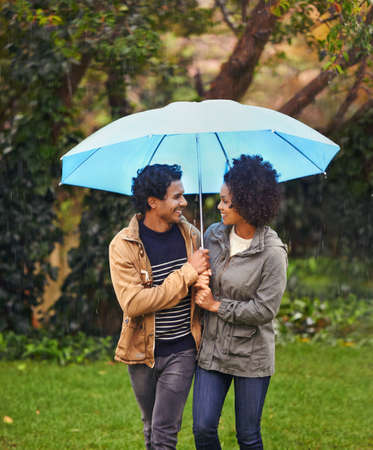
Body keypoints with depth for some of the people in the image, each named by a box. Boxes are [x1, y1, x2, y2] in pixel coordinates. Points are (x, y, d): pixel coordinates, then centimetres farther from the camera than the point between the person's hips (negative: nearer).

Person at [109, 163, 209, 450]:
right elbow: (133, 303, -22)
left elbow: (204, 276, 20)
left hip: (182, 351, 1)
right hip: (143, 351, -1)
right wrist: (188, 273, -22)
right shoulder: (123, 246, -11)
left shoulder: (190, 235, 0)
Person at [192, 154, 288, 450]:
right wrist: (198, 282, -7)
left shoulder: (272, 253, -15)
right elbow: (201, 279, 17)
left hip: (251, 356, -4)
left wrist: (216, 305, -11)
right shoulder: (214, 235, 2)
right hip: (212, 349, 4)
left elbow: (265, 310, -16)